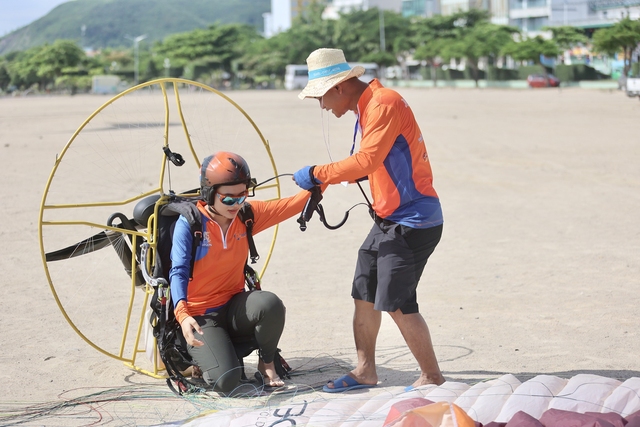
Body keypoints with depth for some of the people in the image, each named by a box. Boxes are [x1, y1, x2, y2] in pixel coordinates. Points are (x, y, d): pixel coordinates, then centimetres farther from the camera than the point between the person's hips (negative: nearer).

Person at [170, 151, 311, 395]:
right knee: (226, 381, -23)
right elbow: (178, 272, -21)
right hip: (202, 317, -4)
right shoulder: (189, 223, -15)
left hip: (234, 308, 4)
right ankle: (201, 356, 14)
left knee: (270, 304, -31)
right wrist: (183, 314, -37)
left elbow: (290, 206, -5)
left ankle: (267, 363, -3)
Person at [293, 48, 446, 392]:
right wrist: (331, 179, 5)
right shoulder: (366, 108, 12)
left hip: (413, 221, -10)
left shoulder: (384, 103, -19)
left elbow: (367, 160, -28)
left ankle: (432, 376, 8)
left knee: (397, 303, -7)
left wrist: (317, 174, -19)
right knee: (364, 295, 11)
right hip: (388, 221, 10)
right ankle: (365, 371, 22)